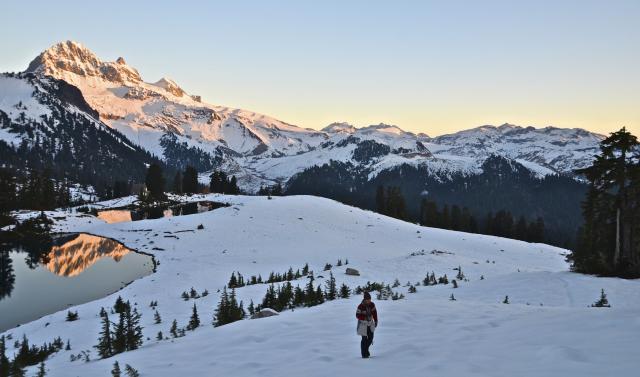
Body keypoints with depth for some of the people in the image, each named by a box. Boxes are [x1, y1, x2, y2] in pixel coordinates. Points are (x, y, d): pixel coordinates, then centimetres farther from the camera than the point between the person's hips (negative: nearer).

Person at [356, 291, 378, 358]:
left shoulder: (372, 305, -4)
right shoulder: (361, 306, -19)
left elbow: (374, 313, 7)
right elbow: (357, 315, -15)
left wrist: (376, 321, 6)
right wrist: (365, 317, -28)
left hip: (370, 323, 5)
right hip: (363, 324, -5)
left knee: (370, 338, 7)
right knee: (364, 339, -6)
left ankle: (366, 350, 32)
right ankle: (364, 354, 6)